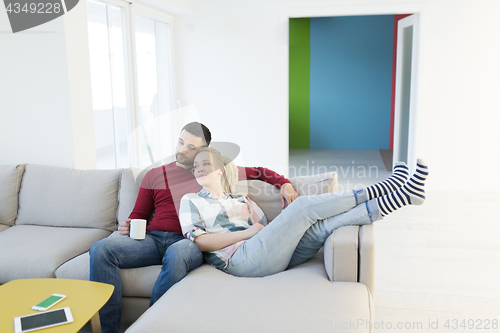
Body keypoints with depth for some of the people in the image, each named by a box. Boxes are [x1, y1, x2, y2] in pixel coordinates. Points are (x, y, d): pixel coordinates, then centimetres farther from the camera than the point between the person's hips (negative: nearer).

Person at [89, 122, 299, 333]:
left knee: (177, 254, -42)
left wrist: (285, 183, 11)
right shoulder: (154, 175, 23)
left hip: (189, 242, -3)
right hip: (153, 239, 3)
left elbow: (257, 172, 27)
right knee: (101, 249, -25)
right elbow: (139, 215, 23)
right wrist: (127, 226, -1)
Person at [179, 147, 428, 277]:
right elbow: (198, 240, -3)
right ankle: (381, 190, -13)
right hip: (242, 260, -6)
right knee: (304, 205, -19)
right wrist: (248, 232, -6)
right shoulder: (191, 201, 13)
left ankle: (396, 198, -21)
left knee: (320, 227, -19)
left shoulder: (241, 201, 28)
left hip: (270, 258, 6)